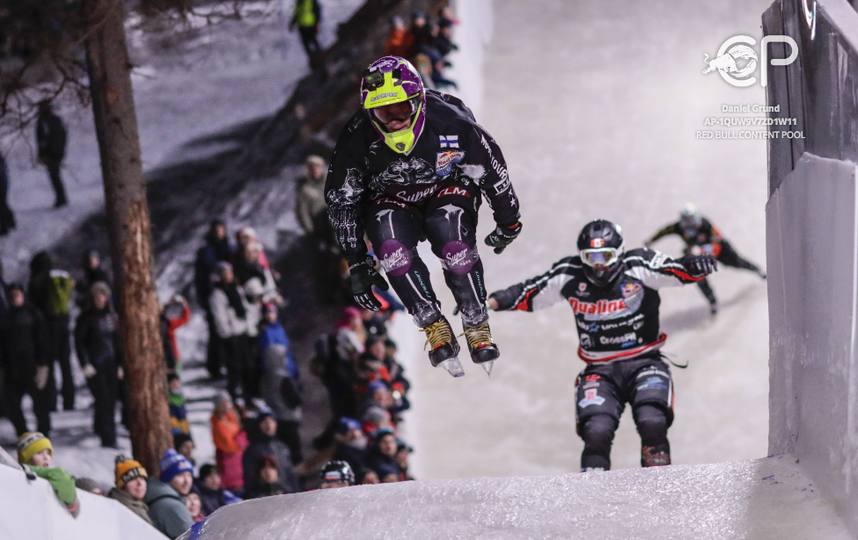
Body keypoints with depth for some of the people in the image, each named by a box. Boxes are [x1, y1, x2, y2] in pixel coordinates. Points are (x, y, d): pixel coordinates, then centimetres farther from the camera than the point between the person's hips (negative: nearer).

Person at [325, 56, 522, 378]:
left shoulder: (449, 122, -27)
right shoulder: (357, 140, -23)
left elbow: (492, 170, -9)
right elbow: (341, 201, -10)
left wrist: (508, 223, 5)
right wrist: (357, 265, -8)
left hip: (447, 190, -1)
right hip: (390, 201, 1)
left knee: (454, 245, -33)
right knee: (391, 247, -32)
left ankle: (477, 325, -12)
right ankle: (434, 326, -19)